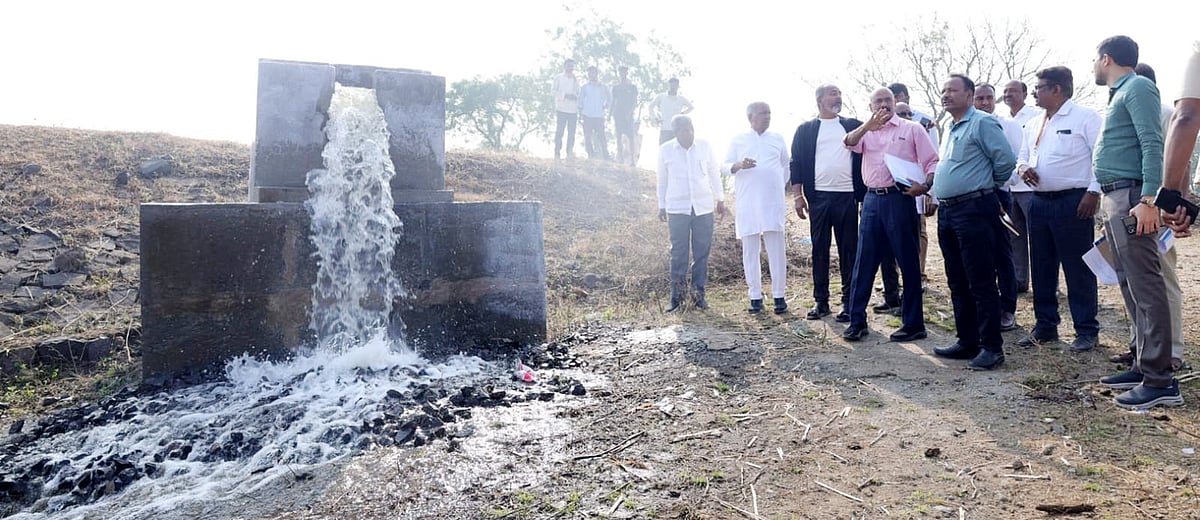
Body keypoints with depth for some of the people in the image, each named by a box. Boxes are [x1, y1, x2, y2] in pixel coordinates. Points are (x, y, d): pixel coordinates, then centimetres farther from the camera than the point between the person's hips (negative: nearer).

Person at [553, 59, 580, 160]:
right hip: (561, 109, -3)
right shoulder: (559, 78, 10)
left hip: (573, 110, 3)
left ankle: (569, 153, 2)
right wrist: (565, 95, -15)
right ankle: (557, 153, -4)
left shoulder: (575, 80, 20)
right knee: (559, 132, -6)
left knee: (571, 133, -2)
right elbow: (555, 92, 0)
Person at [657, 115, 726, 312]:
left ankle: (698, 293, 13)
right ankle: (676, 295, 7)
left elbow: (714, 173, 11)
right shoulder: (665, 150, 0)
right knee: (678, 253, -1)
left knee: (702, 253, 3)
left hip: (703, 207, 1)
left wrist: (720, 199, 13)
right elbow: (662, 179, 8)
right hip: (677, 208, -1)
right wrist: (661, 206, 11)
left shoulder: (705, 146, 2)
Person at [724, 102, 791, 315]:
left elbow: (786, 165, 23)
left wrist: (784, 185, 14)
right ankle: (755, 296, 9)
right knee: (750, 251, 2)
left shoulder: (778, 139, 14)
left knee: (777, 251, -3)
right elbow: (724, 166, 5)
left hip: (773, 203, 1)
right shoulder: (738, 140, 9)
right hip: (747, 204, 0)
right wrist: (739, 165, -14)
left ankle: (779, 295, 3)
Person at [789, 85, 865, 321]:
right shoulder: (805, 130, 9)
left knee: (849, 250, 1)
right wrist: (798, 196, -1)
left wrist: (864, 192, -2)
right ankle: (820, 300, 11)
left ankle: (848, 301, 6)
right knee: (819, 250, 4)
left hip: (847, 196, 0)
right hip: (818, 196, 0)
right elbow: (796, 164, 7)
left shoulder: (854, 126, 11)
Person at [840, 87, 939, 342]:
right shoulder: (866, 132, 15)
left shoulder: (912, 129, 5)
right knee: (864, 262, 5)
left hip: (899, 199, -4)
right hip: (872, 199, 4)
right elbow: (849, 142, -6)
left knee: (908, 263, 1)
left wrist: (925, 185, -18)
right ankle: (857, 321, 12)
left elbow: (932, 161, 0)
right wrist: (868, 125, -24)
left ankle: (913, 323, 9)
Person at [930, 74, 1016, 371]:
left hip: (974, 209, -9)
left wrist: (986, 186, 1)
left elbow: (1006, 160, -13)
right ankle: (967, 342, 21)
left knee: (981, 283, -6)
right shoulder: (951, 129, 20)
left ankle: (992, 348, 0)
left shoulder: (982, 123, -7)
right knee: (958, 282, 12)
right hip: (947, 212, 9)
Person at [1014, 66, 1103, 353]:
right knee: (1041, 268, 12)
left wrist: (1093, 192, -16)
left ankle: (1086, 331, 9)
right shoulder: (1033, 125, 15)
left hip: (1074, 202, -7)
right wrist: (1023, 168, 0)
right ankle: (1045, 326, 22)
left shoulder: (1086, 118, -5)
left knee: (1078, 269, -2)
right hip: (1039, 202, 7)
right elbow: (1023, 156, 23)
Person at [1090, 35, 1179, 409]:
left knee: (1145, 286, -10)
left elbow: (1152, 145, -16)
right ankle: (1144, 366, 17)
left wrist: (1147, 200, -25)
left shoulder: (1137, 88, -5)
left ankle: (1160, 381, -9)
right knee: (1131, 286, 11)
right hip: (1114, 199, 10)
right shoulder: (1119, 94, 22)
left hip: (1130, 198, -10)